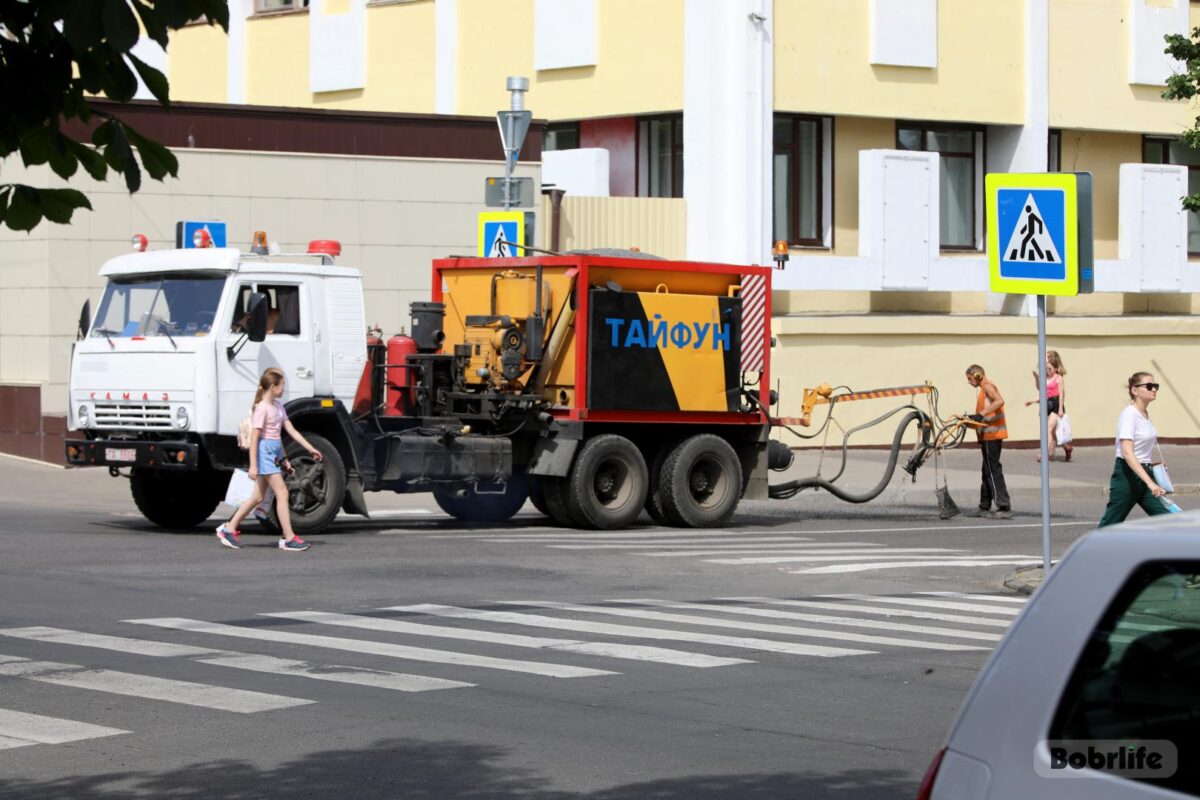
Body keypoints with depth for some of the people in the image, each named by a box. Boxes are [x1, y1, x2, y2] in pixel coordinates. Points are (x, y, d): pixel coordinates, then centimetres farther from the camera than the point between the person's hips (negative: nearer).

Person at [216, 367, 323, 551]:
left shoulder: (278, 406, 12)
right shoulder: (262, 408, -15)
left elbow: (291, 430, 14)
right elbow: (254, 438, -16)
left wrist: (310, 448, 11)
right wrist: (253, 465, -19)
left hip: (275, 453, 10)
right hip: (265, 452, -10)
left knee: (258, 496, 12)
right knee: (282, 493, -9)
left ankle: (228, 529, 19)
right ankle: (289, 538, -6)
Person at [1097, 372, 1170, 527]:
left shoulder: (1145, 414, 10)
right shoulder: (1129, 414, -16)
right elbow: (1127, 453, -27)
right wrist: (1150, 482, -34)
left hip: (1143, 474, 8)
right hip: (1127, 475, -8)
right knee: (1108, 526, -2)